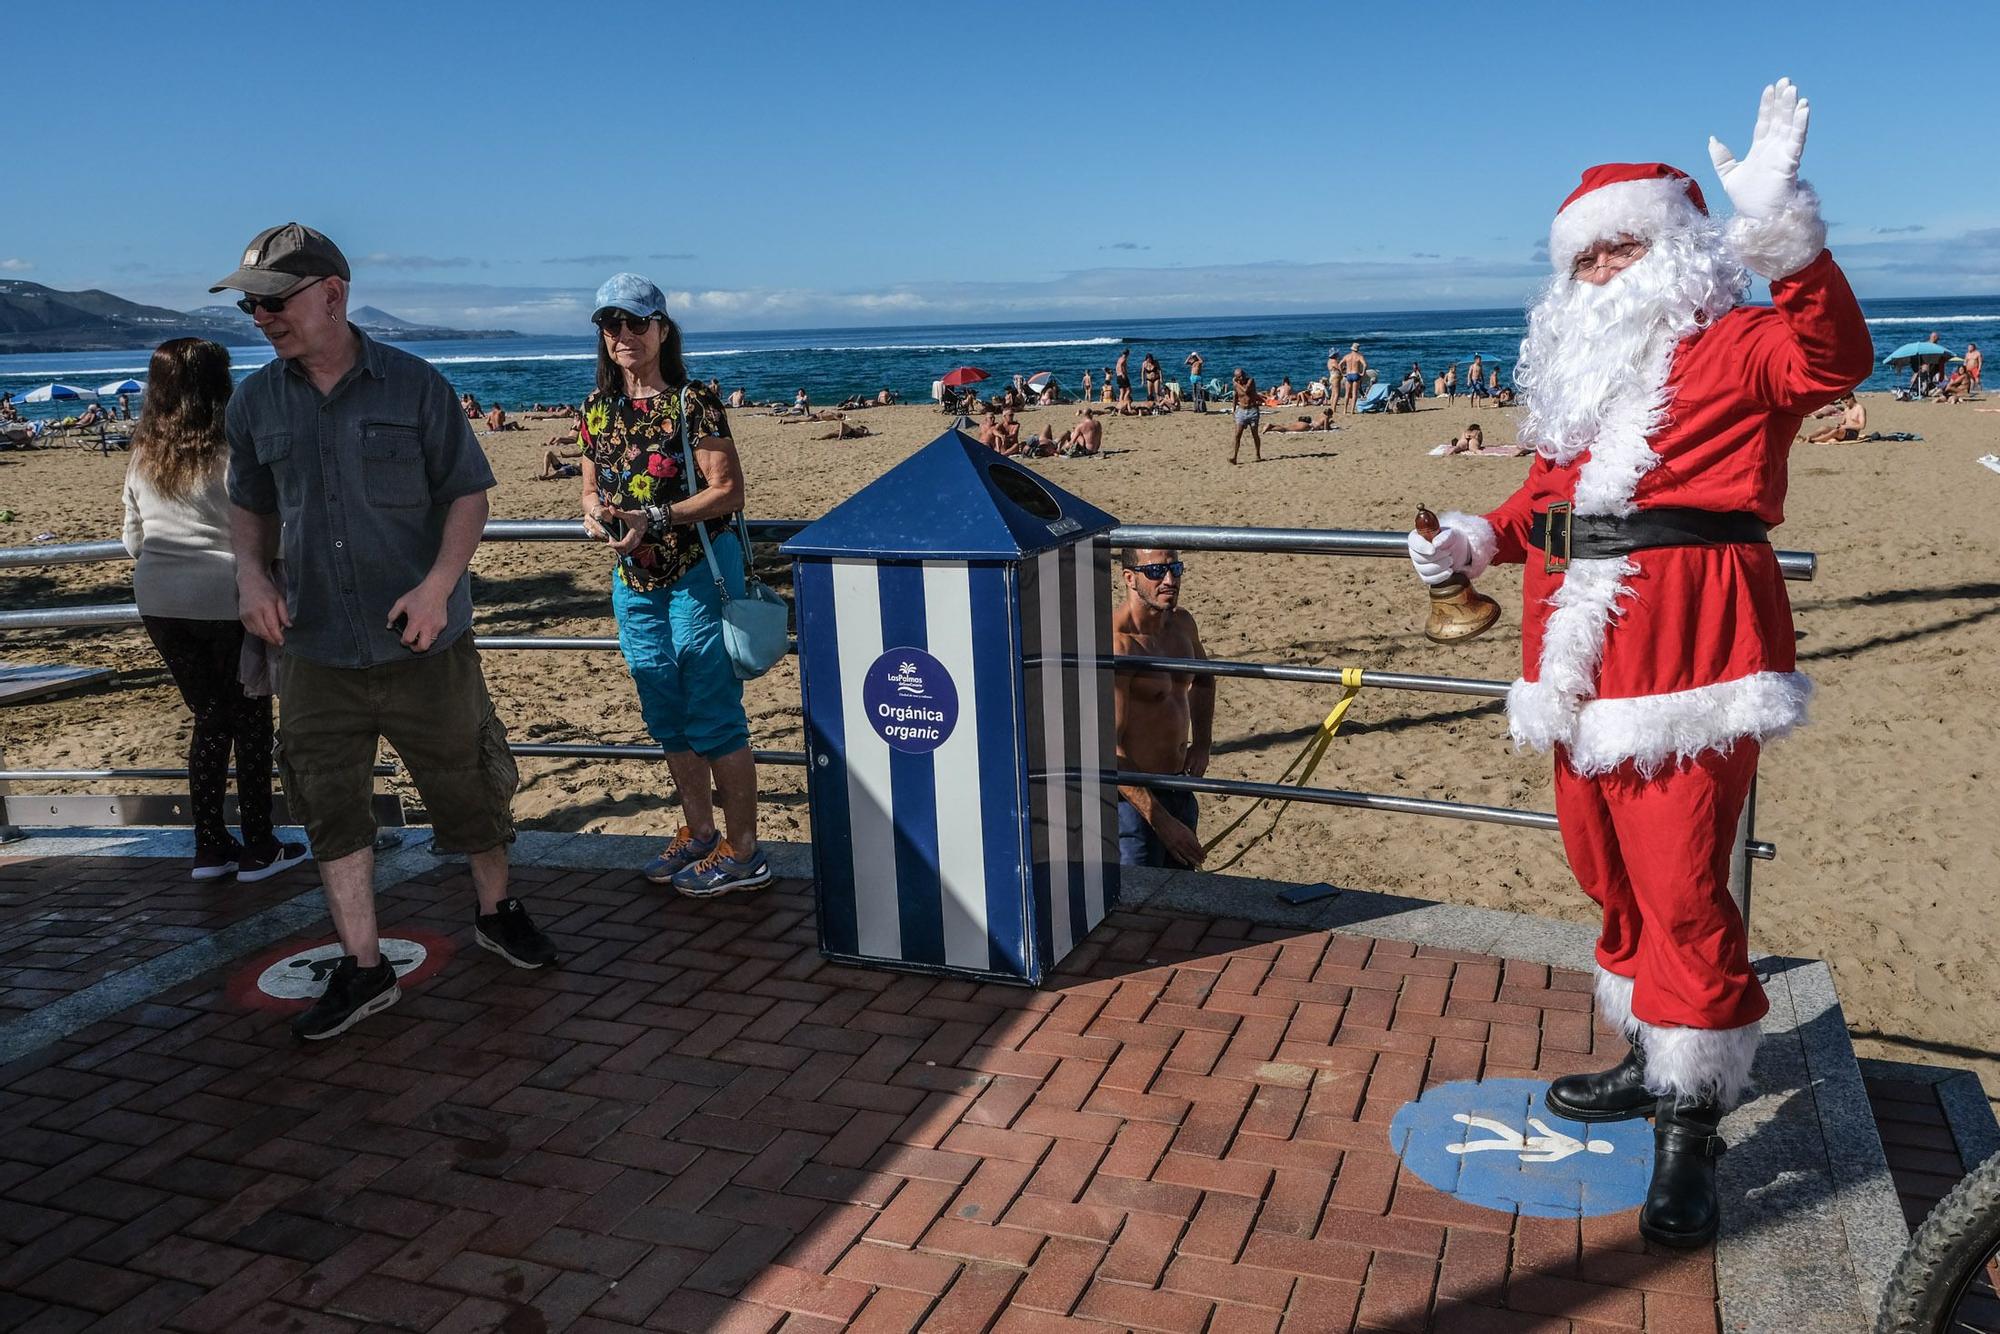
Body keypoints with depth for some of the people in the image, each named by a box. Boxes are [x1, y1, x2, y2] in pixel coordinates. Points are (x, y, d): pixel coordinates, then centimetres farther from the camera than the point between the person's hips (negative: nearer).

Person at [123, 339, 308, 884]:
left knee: (209, 716, 16)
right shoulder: (230, 454, -14)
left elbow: (133, 539, 14)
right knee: (250, 722, 7)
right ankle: (258, 850, 12)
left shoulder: (143, 457, 6)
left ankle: (209, 848, 19)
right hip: (224, 601, -6)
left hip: (158, 604, 6)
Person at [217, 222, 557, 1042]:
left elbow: (468, 492, -5)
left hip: (423, 642, -3)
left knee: (466, 784, 9)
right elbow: (249, 504, 16)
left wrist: (438, 584, -19)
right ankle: (362, 968, 19)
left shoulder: (414, 386, -7)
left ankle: (496, 911, 34)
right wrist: (250, 573, -4)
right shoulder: (255, 403, 4)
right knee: (331, 808, 6)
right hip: (316, 646, 3)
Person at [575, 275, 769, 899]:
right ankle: (699, 831, 29)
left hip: (698, 572, -7)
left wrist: (655, 519, -23)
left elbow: (728, 490, -14)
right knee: (667, 717, 14)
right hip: (634, 580, 7)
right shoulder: (598, 407, 9)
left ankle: (743, 852, 7)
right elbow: (591, 487, 17)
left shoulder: (692, 401, -10)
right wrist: (594, 512, -7)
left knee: (713, 716, -4)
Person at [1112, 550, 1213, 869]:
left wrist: (1202, 744, 11)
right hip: (1134, 798, -8)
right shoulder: (1117, 645, -24)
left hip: (1180, 789, 8)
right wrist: (1163, 822, -28)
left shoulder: (1181, 622, 3)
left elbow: (1202, 679, 26)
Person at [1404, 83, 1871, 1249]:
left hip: (1686, 636, -8)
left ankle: (1691, 1128, 5)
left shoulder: (1733, 346, -2)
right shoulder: (1580, 372, 20)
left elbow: (1830, 361, -23)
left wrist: (1784, 229, -34)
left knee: (1681, 884, -8)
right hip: (1586, 645, 8)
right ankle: (1656, 1060, 35)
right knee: (1610, 872, 17)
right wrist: (1481, 540, 12)